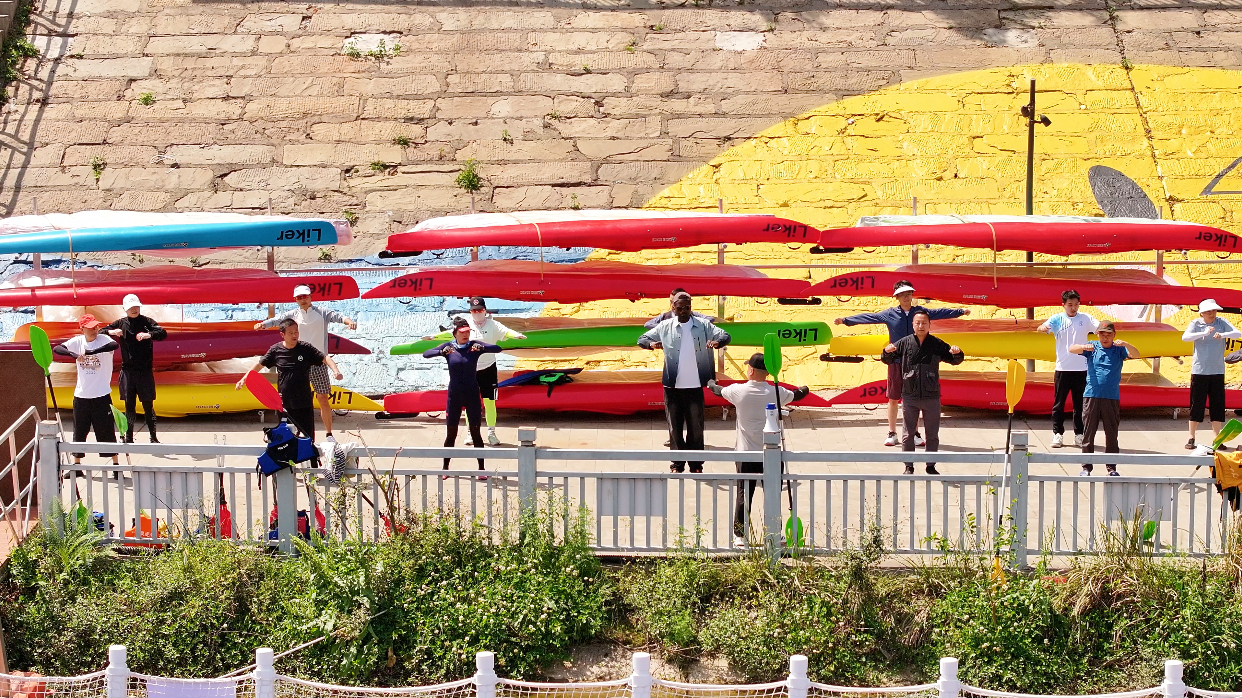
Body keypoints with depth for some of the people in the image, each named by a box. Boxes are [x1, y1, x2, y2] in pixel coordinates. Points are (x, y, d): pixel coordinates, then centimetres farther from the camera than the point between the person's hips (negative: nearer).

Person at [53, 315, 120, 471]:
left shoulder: (103, 339, -10)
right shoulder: (77, 342, 0)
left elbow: (114, 345, -33)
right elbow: (57, 349, -11)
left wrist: (91, 351, -40)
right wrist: (74, 355, -28)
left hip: (102, 395, -3)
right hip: (81, 395, 3)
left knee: (107, 432, 0)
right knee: (79, 432, 12)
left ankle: (116, 464, 9)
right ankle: (77, 464, 25)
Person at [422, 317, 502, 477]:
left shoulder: (474, 346, -4)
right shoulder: (449, 347, -3)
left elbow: (497, 349, -14)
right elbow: (426, 354, -13)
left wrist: (482, 348, -34)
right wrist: (442, 352, -32)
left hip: (472, 395, 0)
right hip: (454, 395, 0)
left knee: (475, 432, 2)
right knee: (451, 433, 6)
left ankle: (481, 468, 8)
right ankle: (445, 468, 18)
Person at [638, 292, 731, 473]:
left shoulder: (703, 325, 2)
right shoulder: (665, 327, 3)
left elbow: (725, 335, 0)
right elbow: (642, 338, 5)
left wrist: (717, 342, -24)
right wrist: (651, 344, -19)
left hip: (695, 385, 0)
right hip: (673, 385, 0)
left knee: (696, 426, 5)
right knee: (675, 426, 6)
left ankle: (696, 465, 14)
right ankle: (677, 464, 15)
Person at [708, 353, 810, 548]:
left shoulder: (739, 391, -8)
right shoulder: (776, 393, -5)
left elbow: (719, 391, 14)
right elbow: (796, 395, 16)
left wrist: (711, 384, 38)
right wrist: (804, 390, 41)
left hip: (746, 453, 0)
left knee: (743, 495, 5)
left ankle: (739, 535, 7)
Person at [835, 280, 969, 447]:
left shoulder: (921, 312, 5)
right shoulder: (890, 314, 1)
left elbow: (940, 313, 10)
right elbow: (869, 317, 1)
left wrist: (961, 311, 8)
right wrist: (845, 320, -2)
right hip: (896, 362, -1)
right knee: (893, 398, 3)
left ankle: (914, 433, 17)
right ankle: (892, 433, 13)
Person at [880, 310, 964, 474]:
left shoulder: (937, 344, 1)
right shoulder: (904, 343, 0)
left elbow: (955, 360, 9)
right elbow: (888, 360, 7)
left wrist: (957, 353, -13)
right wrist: (887, 352, -15)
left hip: (931, 397, 0)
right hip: (909, 396, 0)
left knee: (932, 434, 9)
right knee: (908, 434, 5)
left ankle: (931, 466, 21)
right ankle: (909, 467, 15)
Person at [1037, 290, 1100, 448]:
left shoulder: (1085, 318, 3)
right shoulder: (1057, 319, 1)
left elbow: (1100, 326, -10)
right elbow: (1043, 327, -13)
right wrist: (1043, 327, -38)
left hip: (1081, 368, 0)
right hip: (1062, 368, 0)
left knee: (1080, 403, 7)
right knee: (1059, 403, 3)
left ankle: (1079, 434, 16)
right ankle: (1058, 433, 12)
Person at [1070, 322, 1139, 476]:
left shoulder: (1119, 350, 6)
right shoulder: (1092, 347, 6)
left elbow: (1135, 354, -8)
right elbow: (1072, 348, -5)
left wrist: (1124, 344, -28)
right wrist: (1084, 347, -27)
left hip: (1112, 398, 0)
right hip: (1091, 396, 0)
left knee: (1112, 434, 4)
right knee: (1088, 432, 2)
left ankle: (1111, 467, 13)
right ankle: (1086, 466, 8)